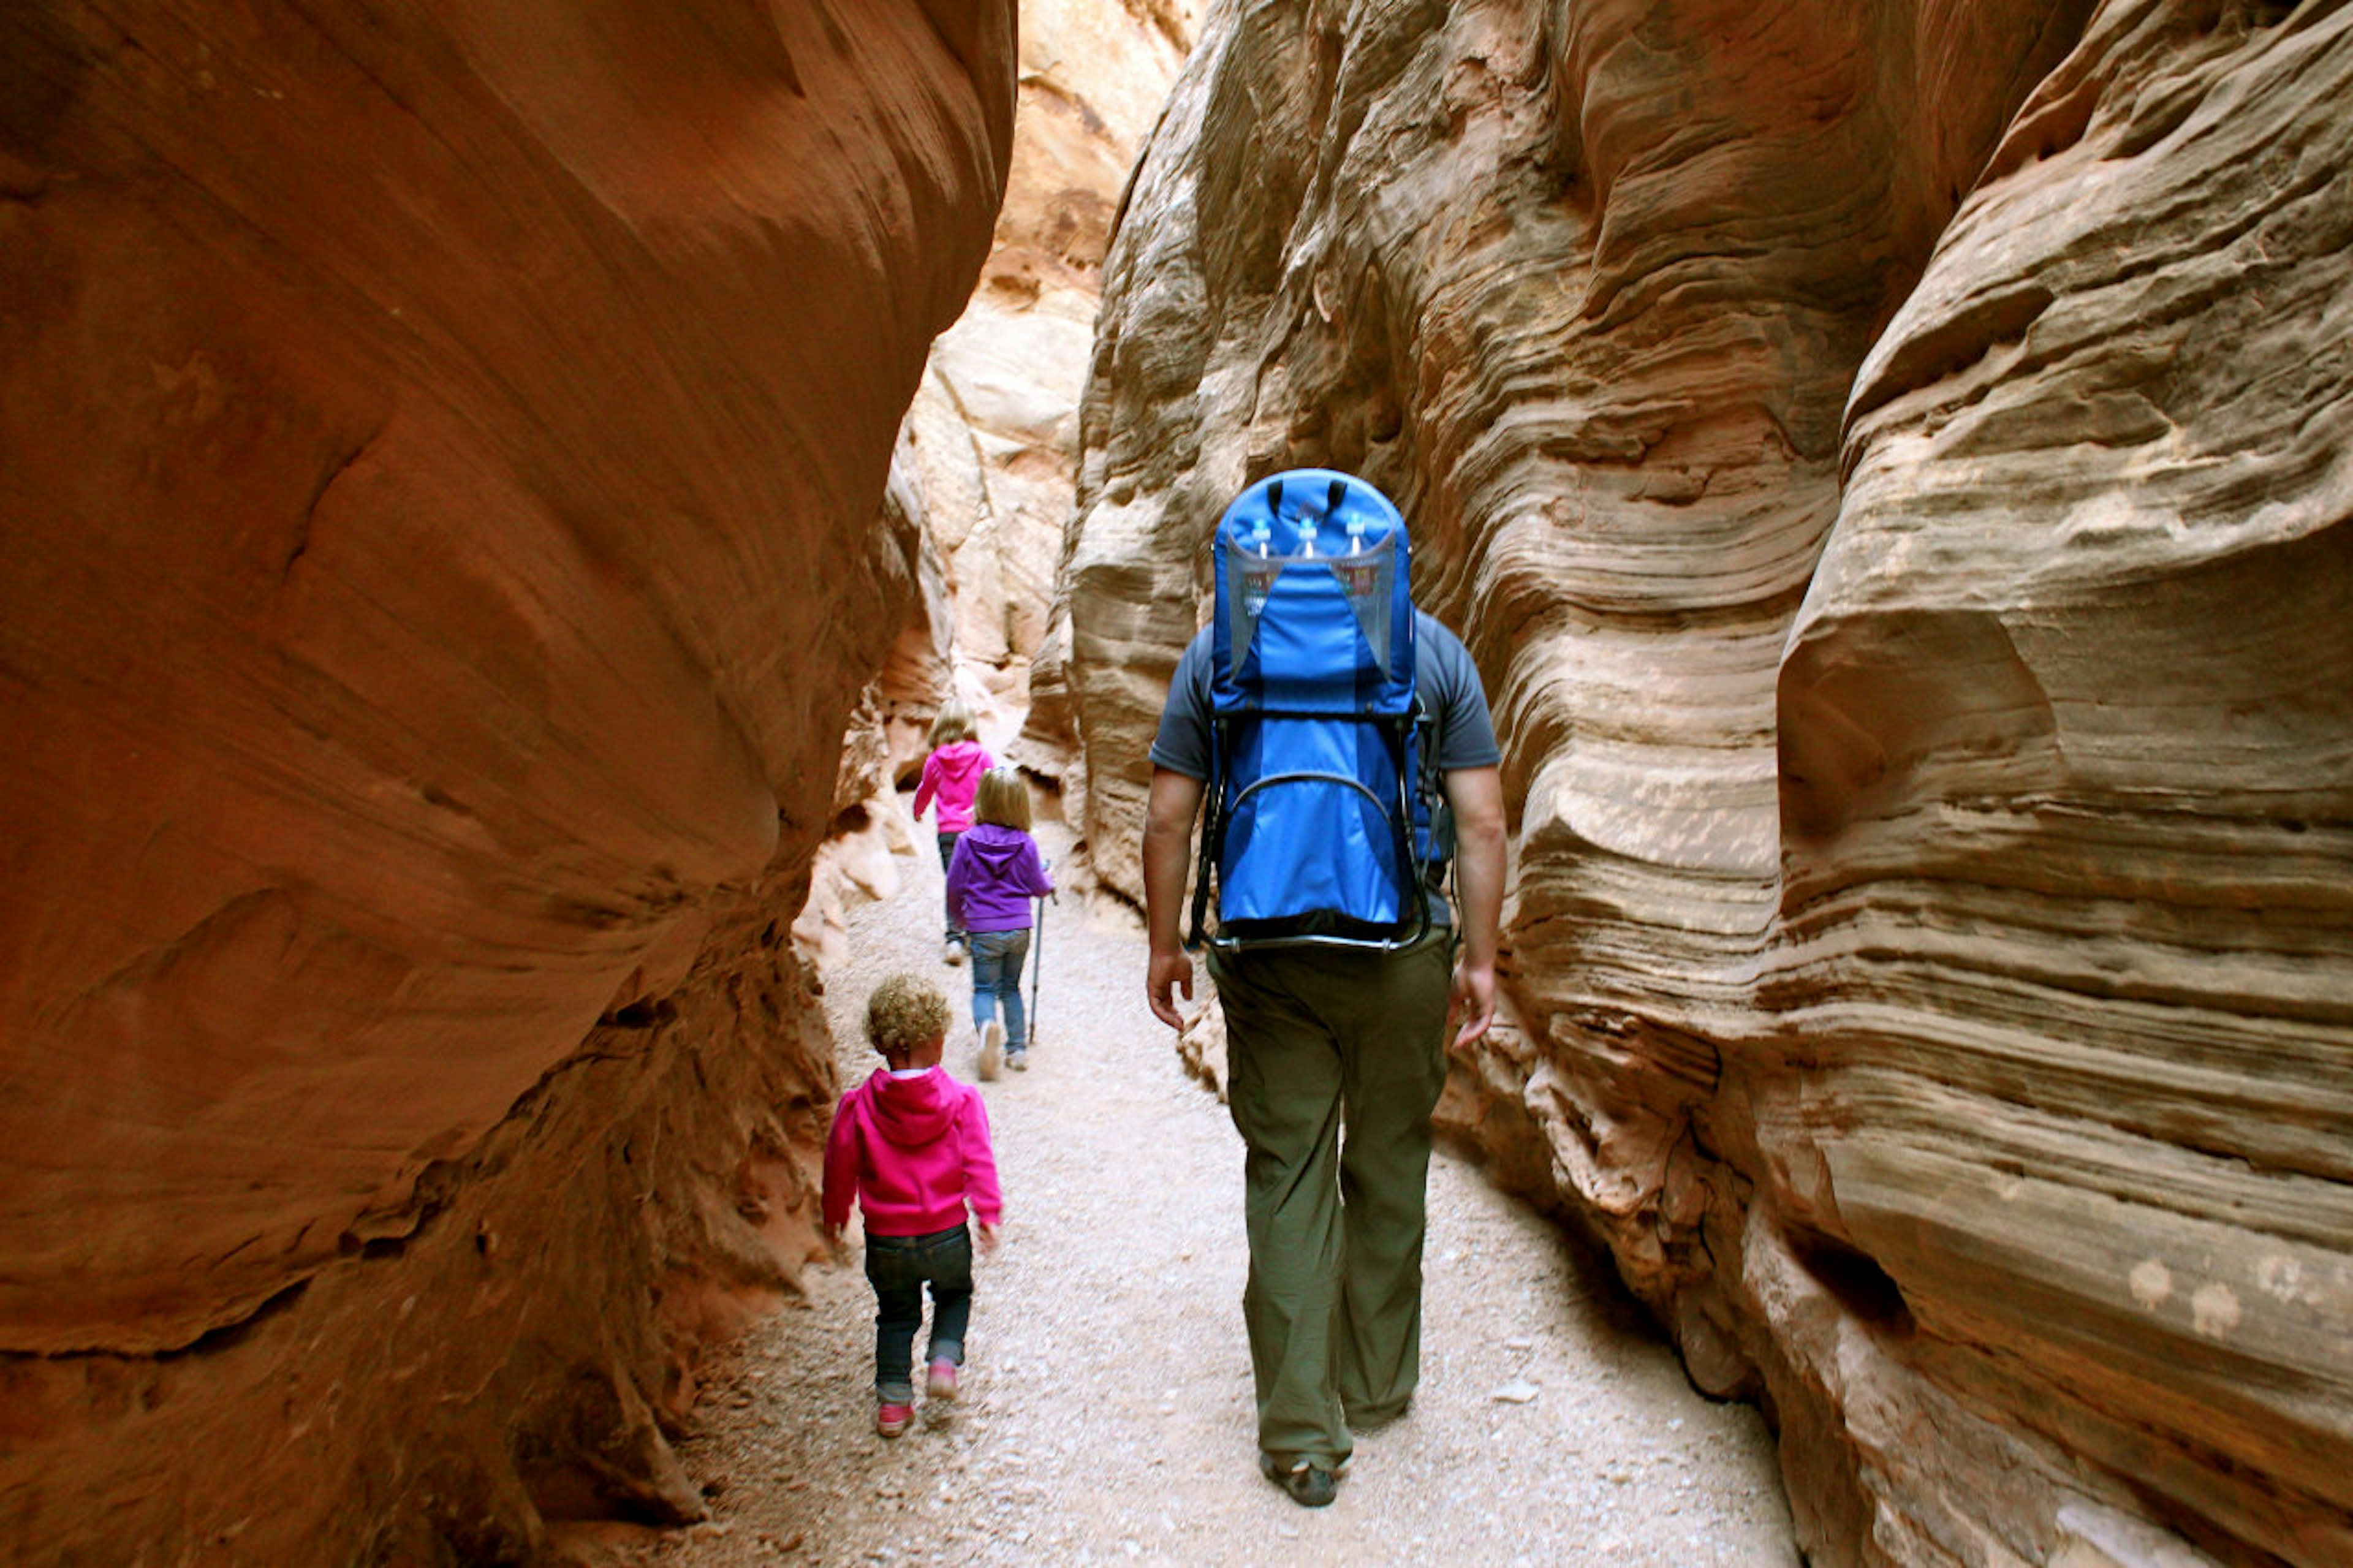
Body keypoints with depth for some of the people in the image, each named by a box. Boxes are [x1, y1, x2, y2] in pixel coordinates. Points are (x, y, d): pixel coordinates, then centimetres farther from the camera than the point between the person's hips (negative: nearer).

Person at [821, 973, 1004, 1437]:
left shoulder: (859, 1105, -10)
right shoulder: (961, 1100, -12)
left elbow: (840, 1167, 0)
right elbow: (979, 1162, -11)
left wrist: (834, 1215, 15)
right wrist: (989, 1214, -3)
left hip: (885, 1239, 1)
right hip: (947, 1234, -1)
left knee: (895, 1313, 21)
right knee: (955, 1294, 27)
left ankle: (893, 1400, 20)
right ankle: (945, 1359, 8)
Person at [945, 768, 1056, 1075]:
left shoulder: (968, 842, -6)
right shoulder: (1026, 844, -6)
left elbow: (954, 887, 1)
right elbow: (1039, 888, 1)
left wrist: (959, 918, 20)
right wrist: (1049, 881, 25)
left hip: (983, 930, -2)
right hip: (1019, 928, 2)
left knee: (984, 989, 4)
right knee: (1011, 988, 18)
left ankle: (987, 1025, -27)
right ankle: (1018, 1048, 17)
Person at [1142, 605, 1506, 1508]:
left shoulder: (1218, 649, 2)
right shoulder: (1435, 650, 2)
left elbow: (1168, 819, -1)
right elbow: (1481, 825, -2)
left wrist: (1163, 946, 8)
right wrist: (1480, 959, 5)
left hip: (1268, 958, 0)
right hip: (1402, 953, 1)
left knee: (1286, 1175, 7)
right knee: (1389, 1171, 16)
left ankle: (1302, 1434, 12)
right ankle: (1377, 1388, 33)